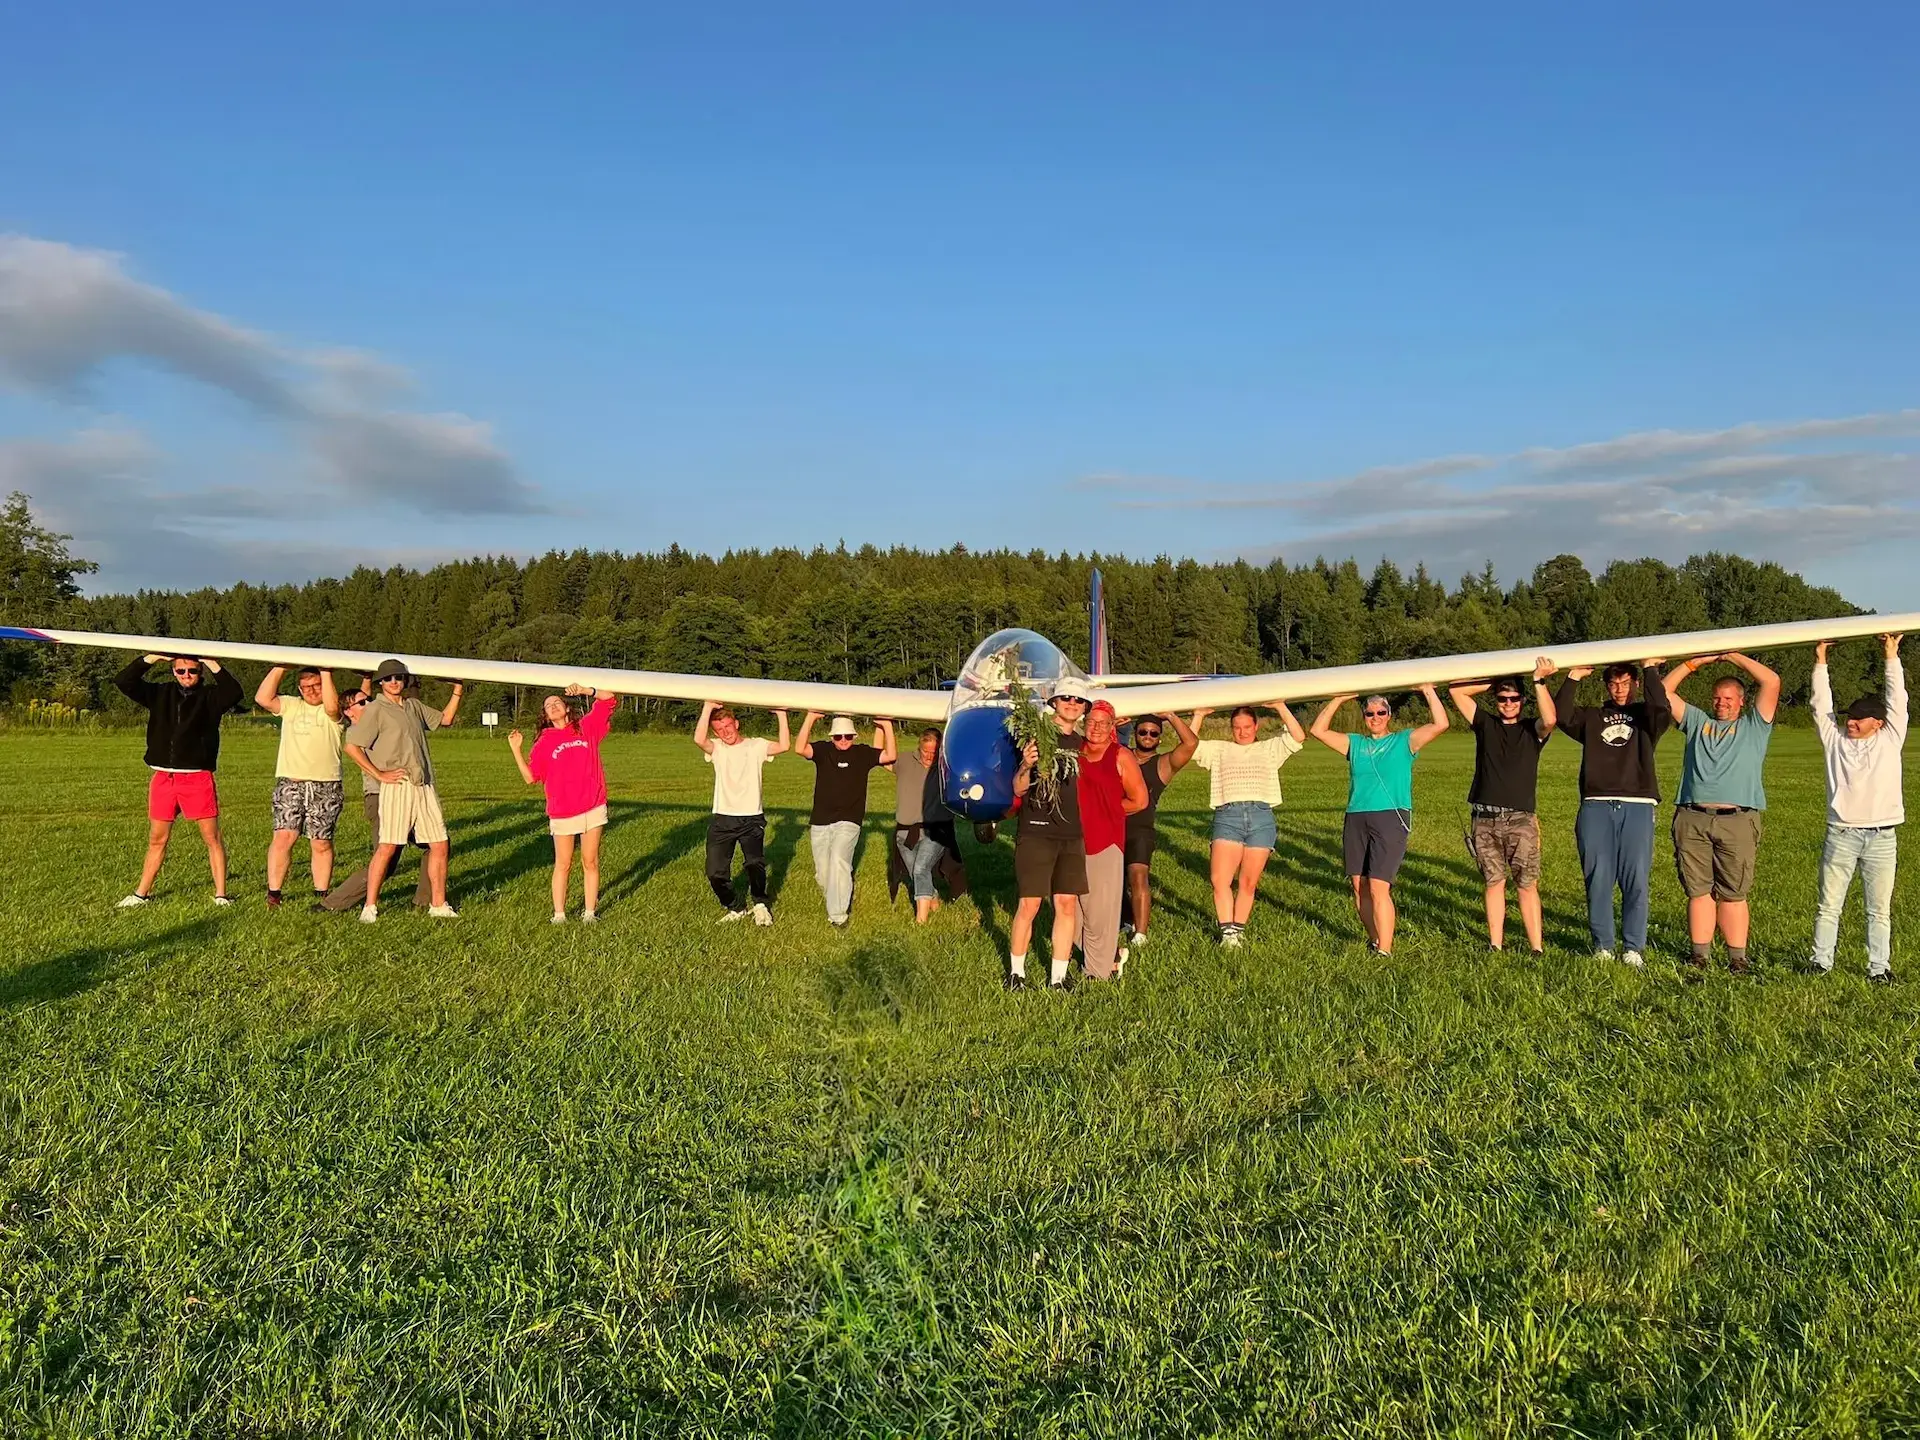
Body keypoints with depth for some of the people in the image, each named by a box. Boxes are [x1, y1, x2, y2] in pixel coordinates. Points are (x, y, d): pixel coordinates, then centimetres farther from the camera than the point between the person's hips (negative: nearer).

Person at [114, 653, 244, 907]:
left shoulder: (209, 695, 0)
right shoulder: (160, 693, 10)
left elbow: (234, 693, -20)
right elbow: (123, 681, 4)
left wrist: (213, 666, -18)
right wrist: (151, 658, -5)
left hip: (198, 778, -3)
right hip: (163, 777, 4)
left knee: (212, 837, -2)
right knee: (157, 839, 13)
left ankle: (221, 894, 3)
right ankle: (141, 893, 23)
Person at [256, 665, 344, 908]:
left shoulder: (332, 712, 4)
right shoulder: (291, 706, 14)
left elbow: (331, 706, -20)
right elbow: (262, 698, -1)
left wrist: (326, 672, -16)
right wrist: (279, 667, -4)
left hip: (326, 787, -2)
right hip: (290, 783, 2)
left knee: (322, 843, 2)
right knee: (283, 837, -8)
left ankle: (321, 895, 13)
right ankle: (273, 894, -1)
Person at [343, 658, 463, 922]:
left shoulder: (414, 707, 18)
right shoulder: (375, 710, -2)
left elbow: (445, 719, 31)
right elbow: (352, 747, -8)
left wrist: (457, 691, 21)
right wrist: (379, 774, -9)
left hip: (425, 786, 6)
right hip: (397, 787, -6)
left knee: (439, 844, 6)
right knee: (388, 846, -10)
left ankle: (438, 905, 15)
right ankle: (370, 906, 0)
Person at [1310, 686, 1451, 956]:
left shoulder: (1404, 741, 8)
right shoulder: (1355, 744, 16)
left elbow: (1440, 724, -4)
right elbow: (1318, 730, 11)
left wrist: (1428, 691, -4)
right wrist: (1339, 699, 8)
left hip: (1391, 817, -4)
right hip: (1356, 819, 4)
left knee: (1378, 887, -13)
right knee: (1359, 885, 4)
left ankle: (1385, 951, -9)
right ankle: (1374, 940, 21)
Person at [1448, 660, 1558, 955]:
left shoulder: (1532, 730, 7)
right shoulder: (1485, 724, 12)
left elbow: (1549, 720, -17)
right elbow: (1455, 691, 7)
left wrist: (1539, 681, -16)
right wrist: (1491, 684, 8)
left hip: (1521, 820, -2)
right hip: (1485, 820, 2)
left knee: (1527, 886, -4)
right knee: (1494, 883, 6)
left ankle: (1537, 948, -3)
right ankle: (1496, 946, 10)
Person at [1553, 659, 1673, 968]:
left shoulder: (1644, 716, 15)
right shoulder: (1591, 716, 18)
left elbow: (1661, 709, -8)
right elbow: (1562, 716, 0)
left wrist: (1651, 670, -2)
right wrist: (1573, 678, -1)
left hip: (1637, 807, -1)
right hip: (1595, 807, 1)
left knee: (1636, 880, -3)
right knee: (1598, 878, 0)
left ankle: (1634, 947, 5)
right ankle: (1602, 945, 8)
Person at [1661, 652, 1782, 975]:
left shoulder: (1754, 726, 17)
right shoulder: (1697, 722, 24)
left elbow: (1772, 682, 6)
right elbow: (1665, 692, 21)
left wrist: (1734, 656, 10)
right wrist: (1694, 661, 16)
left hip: (1737, 820, -2)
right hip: (1692, 820, 2)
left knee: (1733, 894, -2)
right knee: (1698, 891, 2)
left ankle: (1737, 958, 3)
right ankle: (1700, 954, 6)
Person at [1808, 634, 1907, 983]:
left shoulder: (1889, 739, 8)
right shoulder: (1835, 739, 9)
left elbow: (1897, 701, 3)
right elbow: (1821, 706, 8)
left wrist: (1892, 657, 2)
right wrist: (1820, 663, 7)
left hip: (1882, 836, -1)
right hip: (1841, 834, 1)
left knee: (1880, 909, 4)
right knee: (1829, 905, 3)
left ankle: (1879, 967, 10)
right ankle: (1821, 963, 8)